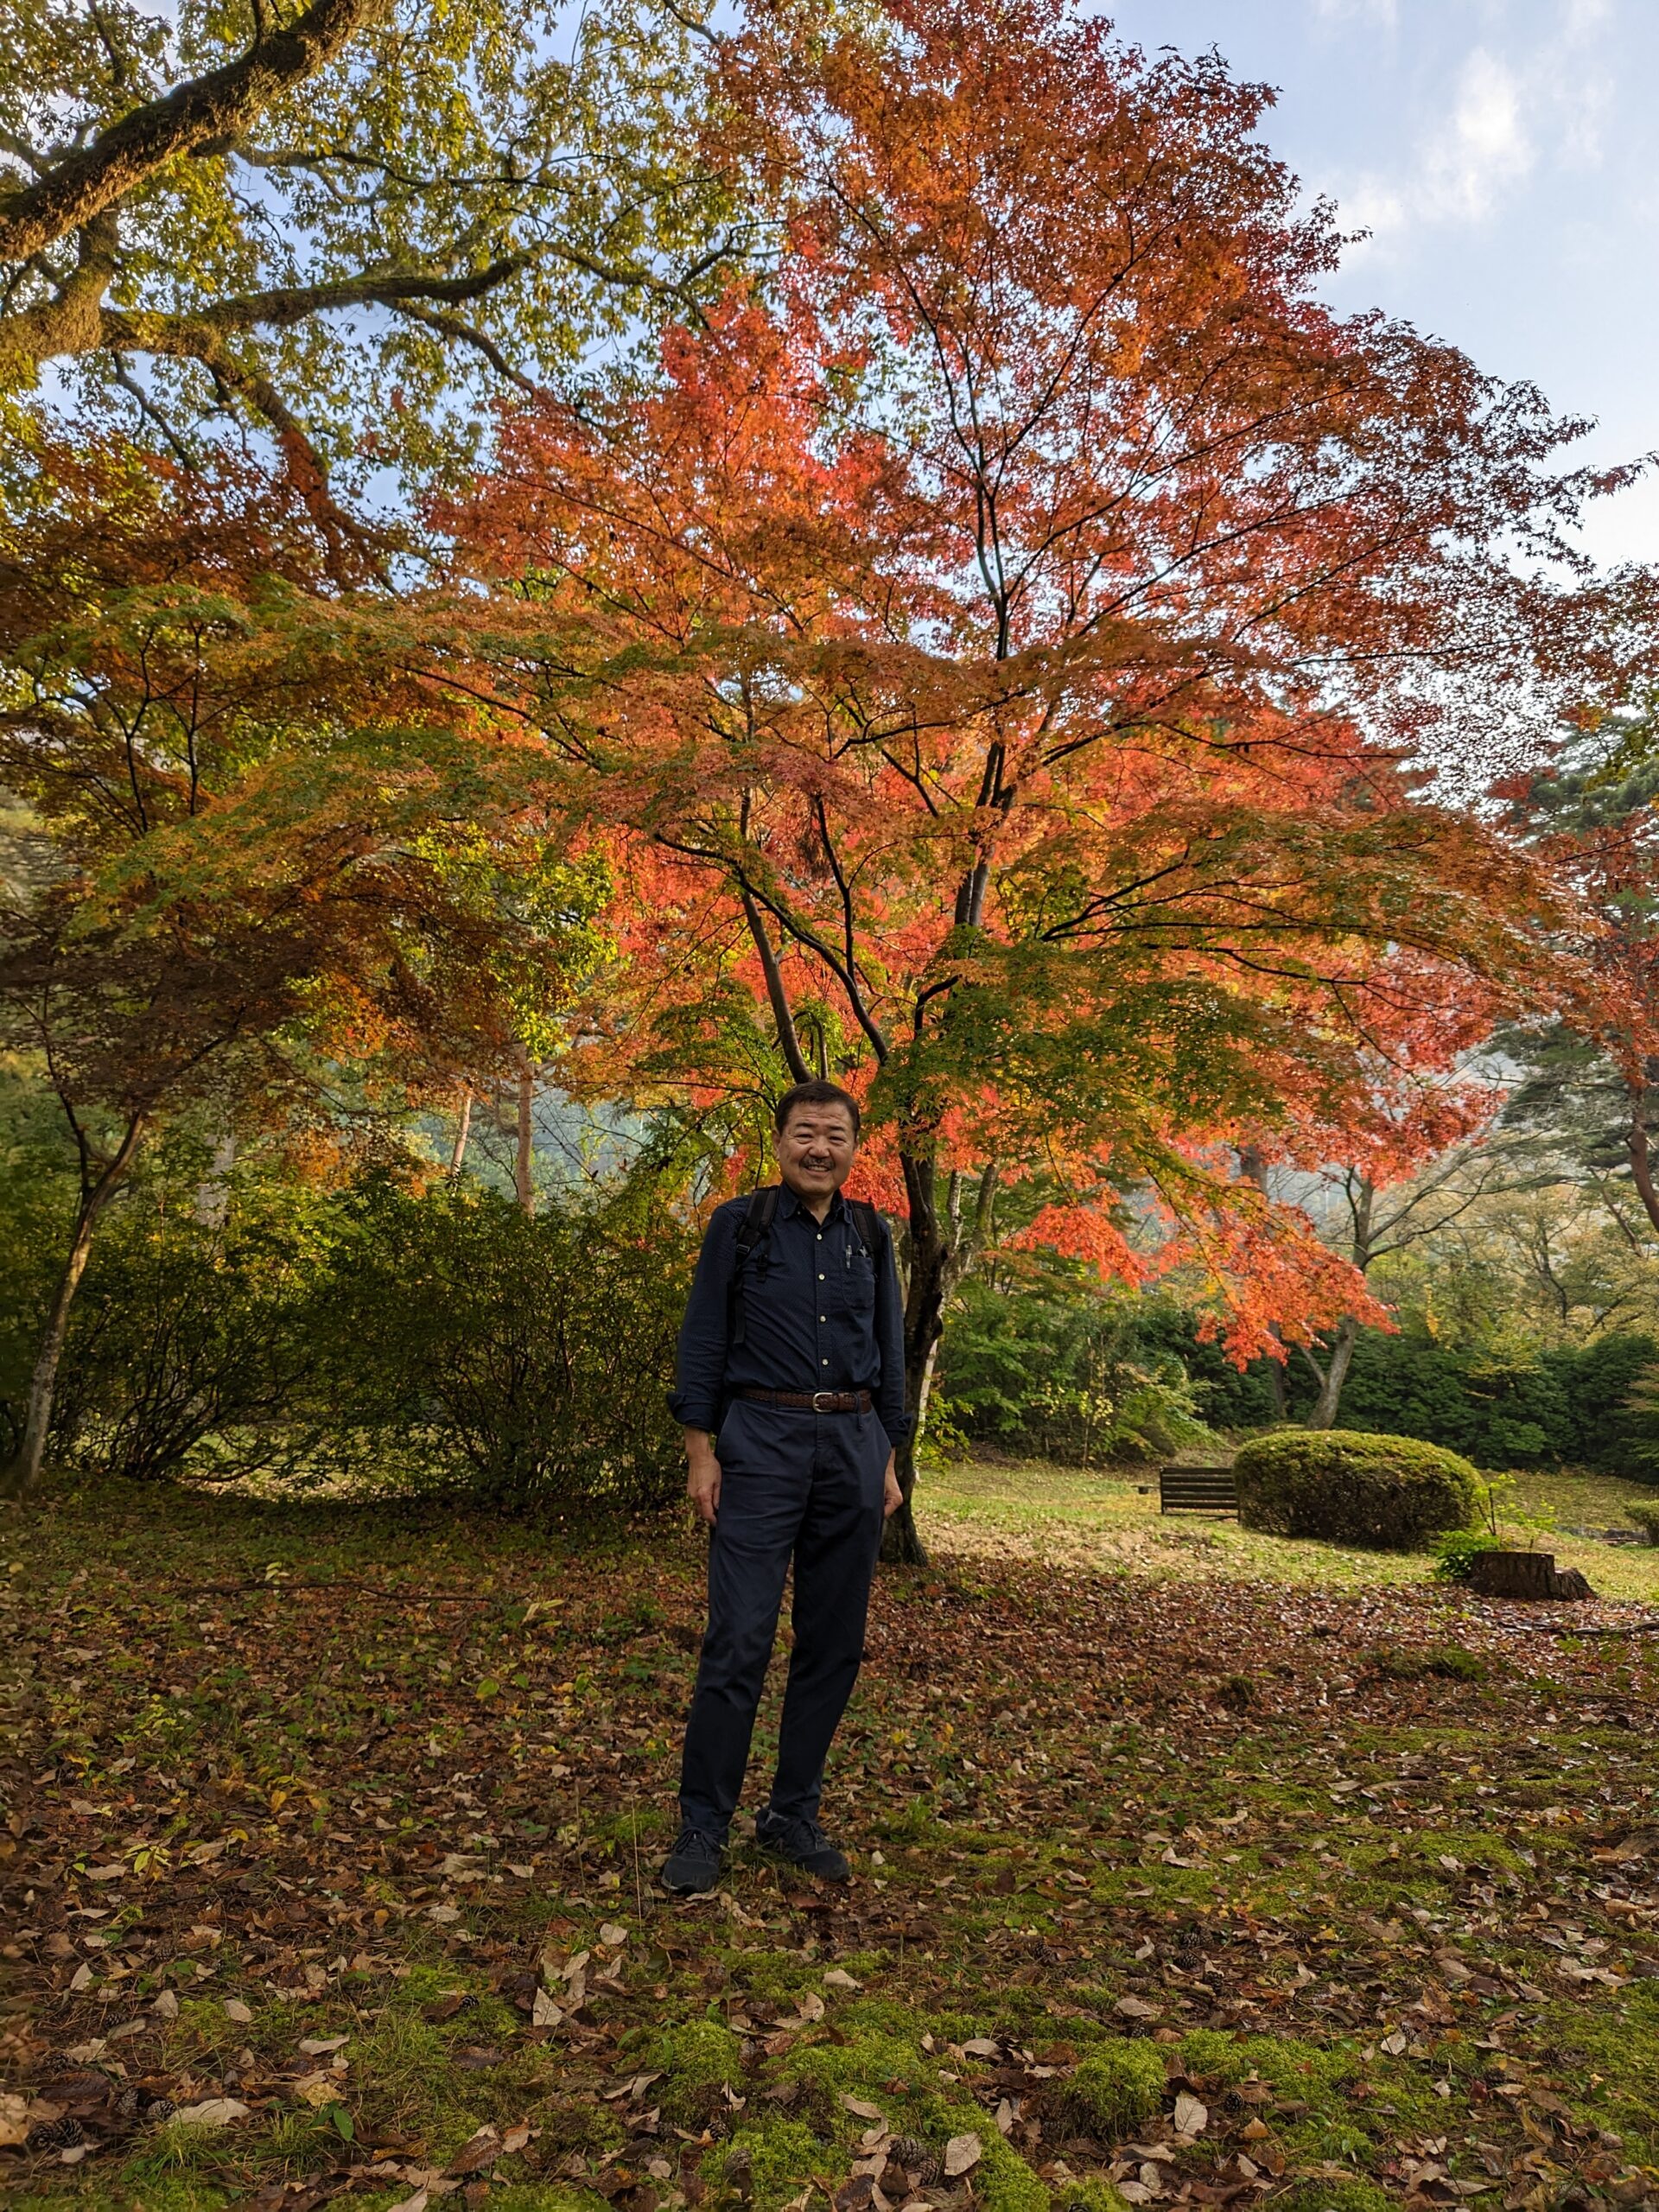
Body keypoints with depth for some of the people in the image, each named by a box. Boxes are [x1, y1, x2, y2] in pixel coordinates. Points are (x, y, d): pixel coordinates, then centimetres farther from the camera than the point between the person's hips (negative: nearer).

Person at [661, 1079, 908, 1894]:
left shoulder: (871, 1235, 10)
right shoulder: (738, 1224, 0)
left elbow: (889, 1352, 14)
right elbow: (703, 1341, -1)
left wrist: (889, 1459, 10)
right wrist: (700, 1451, -7)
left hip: (853, 1448, 4)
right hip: (763, 1443, -4)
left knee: (833, 1643, 9)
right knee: (739, 1638, -6)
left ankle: (794, 1816, 24)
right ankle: (702, 1826, 9)